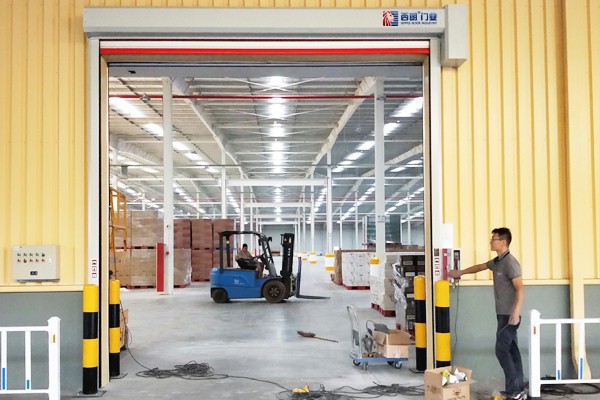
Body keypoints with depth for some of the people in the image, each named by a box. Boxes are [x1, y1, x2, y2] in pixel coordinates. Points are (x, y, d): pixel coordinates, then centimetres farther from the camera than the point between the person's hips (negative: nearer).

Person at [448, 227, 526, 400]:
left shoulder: (510, 262, -16)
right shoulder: (497, 261, 12)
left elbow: (520, 289, -23)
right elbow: (480, 267, 31)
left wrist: (516, 312, -30)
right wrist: (460, 272, 41)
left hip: (509, 316, -9)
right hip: (503, 315, 9)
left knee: (502, 350, -8)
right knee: (511, 351, 9)